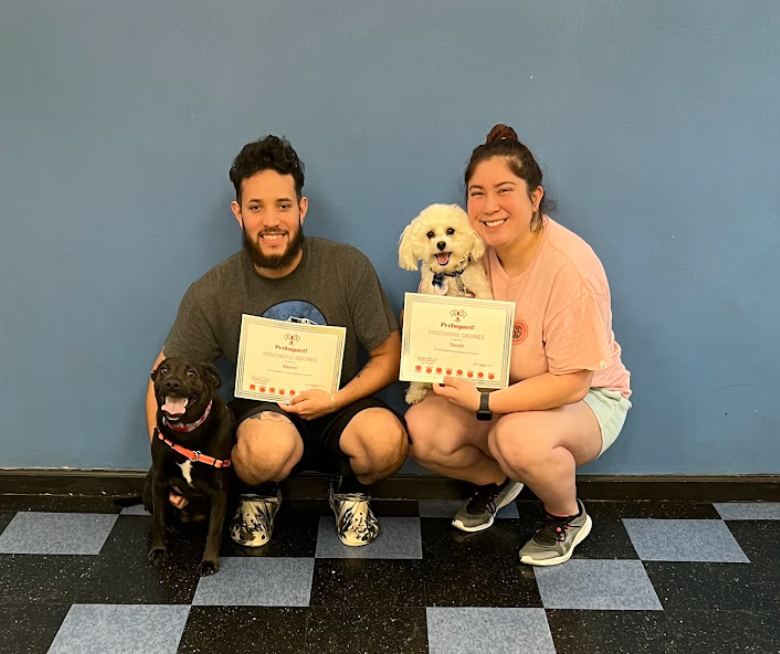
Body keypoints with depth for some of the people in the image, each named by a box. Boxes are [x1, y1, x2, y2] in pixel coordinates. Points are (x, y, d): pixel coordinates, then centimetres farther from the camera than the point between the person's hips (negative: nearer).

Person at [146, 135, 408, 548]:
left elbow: (389, 357, -3)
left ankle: (351, 490, 6)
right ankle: (258, 495, 3)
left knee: (387, 439, -33)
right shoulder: (212, 294, -10)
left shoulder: (348, 267, -10)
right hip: (261, 414, 0)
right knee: (271, 444, -37)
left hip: (337, 410, 1)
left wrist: (336, 399, -18)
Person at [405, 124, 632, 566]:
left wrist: (485, 404, -33)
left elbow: (571, 383, -25)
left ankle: (568, 516, -1)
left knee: (519, 438, -37)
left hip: (586, 398, -5)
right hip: (499, 387, 6)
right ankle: (495, 481, 15)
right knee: (422, 430, -18)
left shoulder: (570, 268, -27)